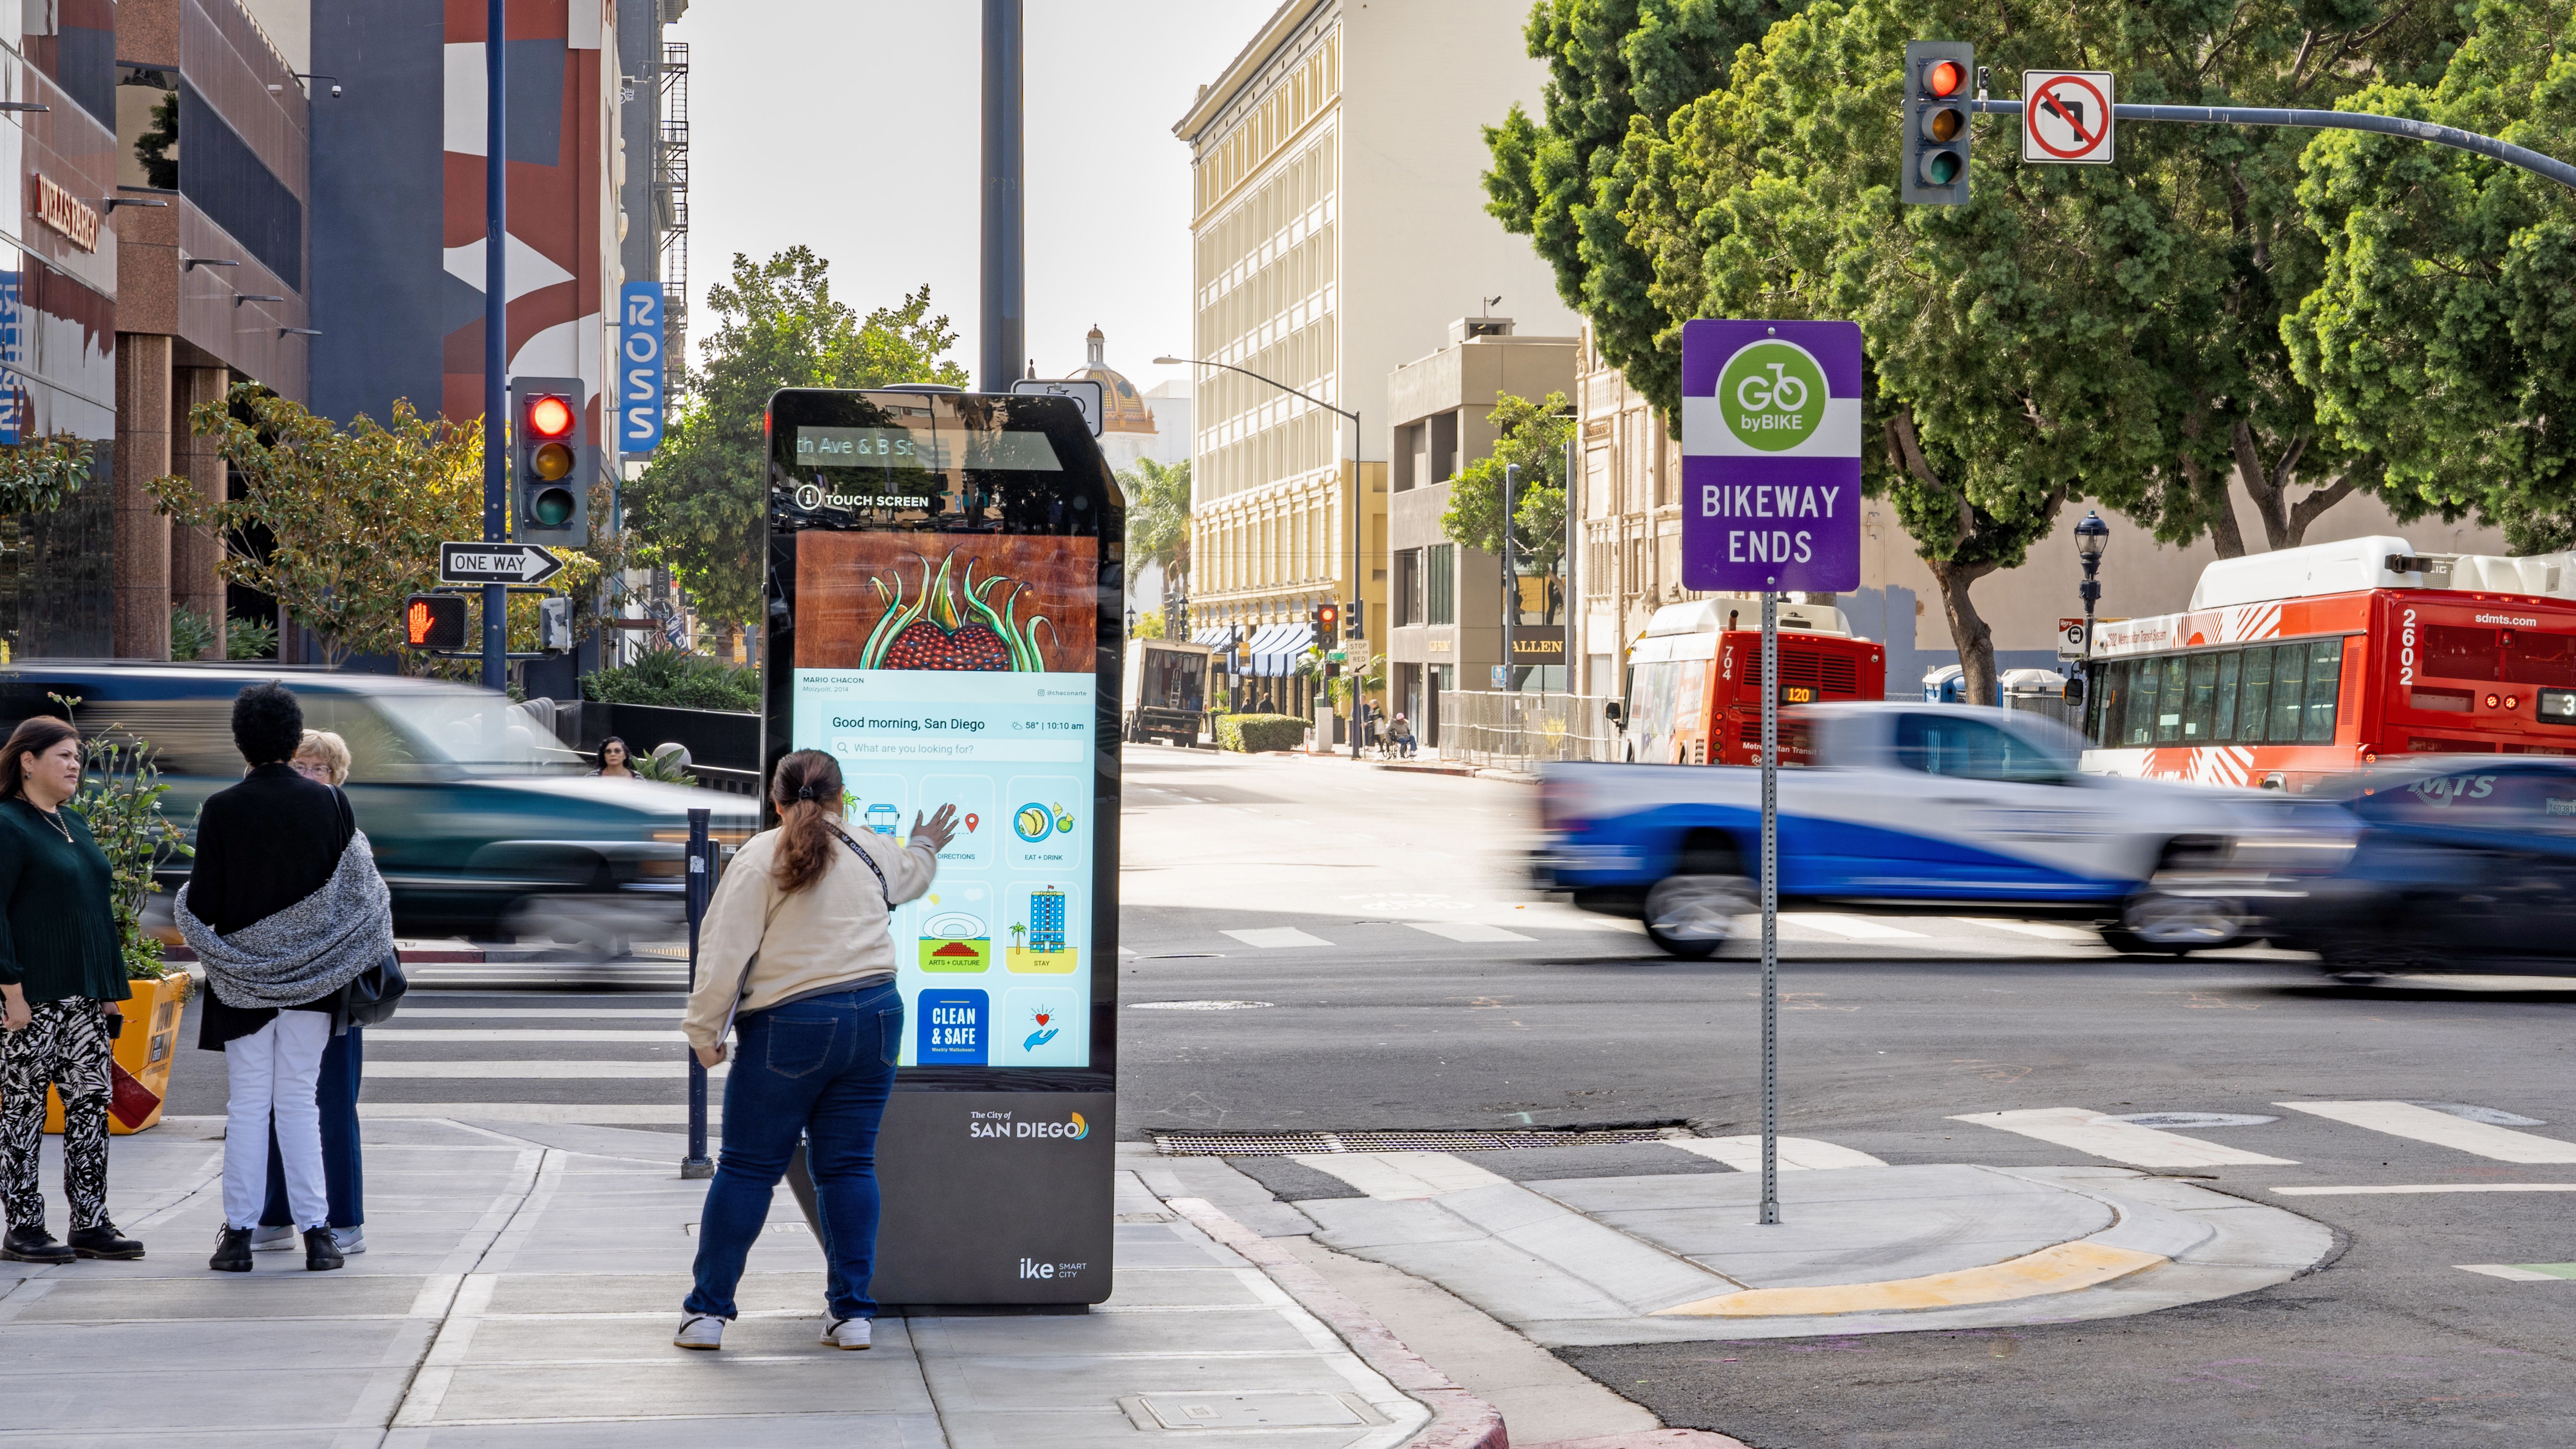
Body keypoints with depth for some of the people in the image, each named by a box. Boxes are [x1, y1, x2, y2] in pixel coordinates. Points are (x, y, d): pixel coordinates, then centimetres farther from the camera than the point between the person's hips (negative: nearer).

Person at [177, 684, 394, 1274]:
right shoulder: (329, 803, -4)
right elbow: (360, 888, 0)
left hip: (242, 978, -1)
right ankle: (316, 1232, 3)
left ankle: (239, 1234, 6)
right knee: (300, 1103, 6)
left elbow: (201, 908, -7)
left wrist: (190, 902, 14)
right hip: (313, 977, 1)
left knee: (247, 1106, 5)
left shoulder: (221, 810, -9)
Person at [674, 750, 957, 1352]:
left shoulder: (761, 856, -6)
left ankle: (707, 1312, 7)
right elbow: (909, 874, 35)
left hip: (791, 1026, -4)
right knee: (848, 1165, 10)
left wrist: (704, 1030, -3)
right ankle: (852, 1313, 9)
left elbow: (726, 948, -11)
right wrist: (926, 849, 58)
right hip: (875, 1015, 4)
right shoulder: (871, 852, 10)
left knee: (747, 1167, 3)